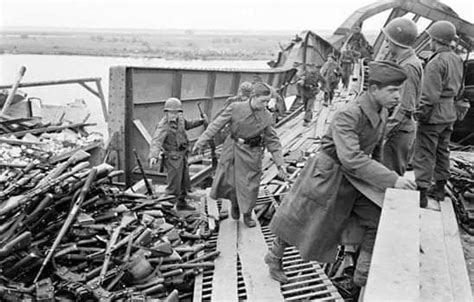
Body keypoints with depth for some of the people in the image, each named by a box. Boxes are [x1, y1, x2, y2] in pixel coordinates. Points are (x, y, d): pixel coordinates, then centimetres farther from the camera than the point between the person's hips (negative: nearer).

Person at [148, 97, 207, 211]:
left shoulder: (179, 119, -1)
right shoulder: (163, 126, -25)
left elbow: (187, 124, 22)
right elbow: (156, 142, -38)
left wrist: (201, 121, 12)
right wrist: (153, 156, -54)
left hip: (182, 156, 9)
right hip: (172, 158, -8)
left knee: (185, 182, 21)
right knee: (173, 186, -7)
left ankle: (181, 204, 40)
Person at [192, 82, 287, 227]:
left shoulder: (266, 117, -8)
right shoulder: (236, 108, -14)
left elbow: (273, 141, -2)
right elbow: (216, 125, -9)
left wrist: (280, 164, -5)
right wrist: (201, 142, -10)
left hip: (252, 153, 1)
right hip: (233, 150, 0)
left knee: (250, 185, 6)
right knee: (226, 182, 6)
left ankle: (247, 215, 29)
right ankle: (235, 203, 38)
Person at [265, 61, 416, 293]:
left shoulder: (381, 112, -4)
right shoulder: (347, 116, -31)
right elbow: (351, 159, -40)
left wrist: (378, 175, 25)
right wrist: (391, 180, -40)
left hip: (355, 177, 7)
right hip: (328, 173, -7)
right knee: (300, 220, 10)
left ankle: (363, 274, 7)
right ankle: (274, 257, 36)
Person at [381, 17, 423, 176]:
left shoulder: (408, 67, -20)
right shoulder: (404, 62, 10)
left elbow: (404, 107, -23)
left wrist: (384, 132, -21)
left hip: (399, 131, -9)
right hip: (404, 128, 9)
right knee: (397, 175, 19)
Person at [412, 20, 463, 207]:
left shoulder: (435, 63, -20)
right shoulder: (457, 60, 8)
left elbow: (430, 96, -23)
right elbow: (457, 89, 16)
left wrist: (420, 113, -14)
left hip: (434, 115, -9)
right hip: (449, 114, 9)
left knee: (424, 155, -3)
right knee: (442, 151, 19)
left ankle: (421, 194, 0)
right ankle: (440, 188, 30)